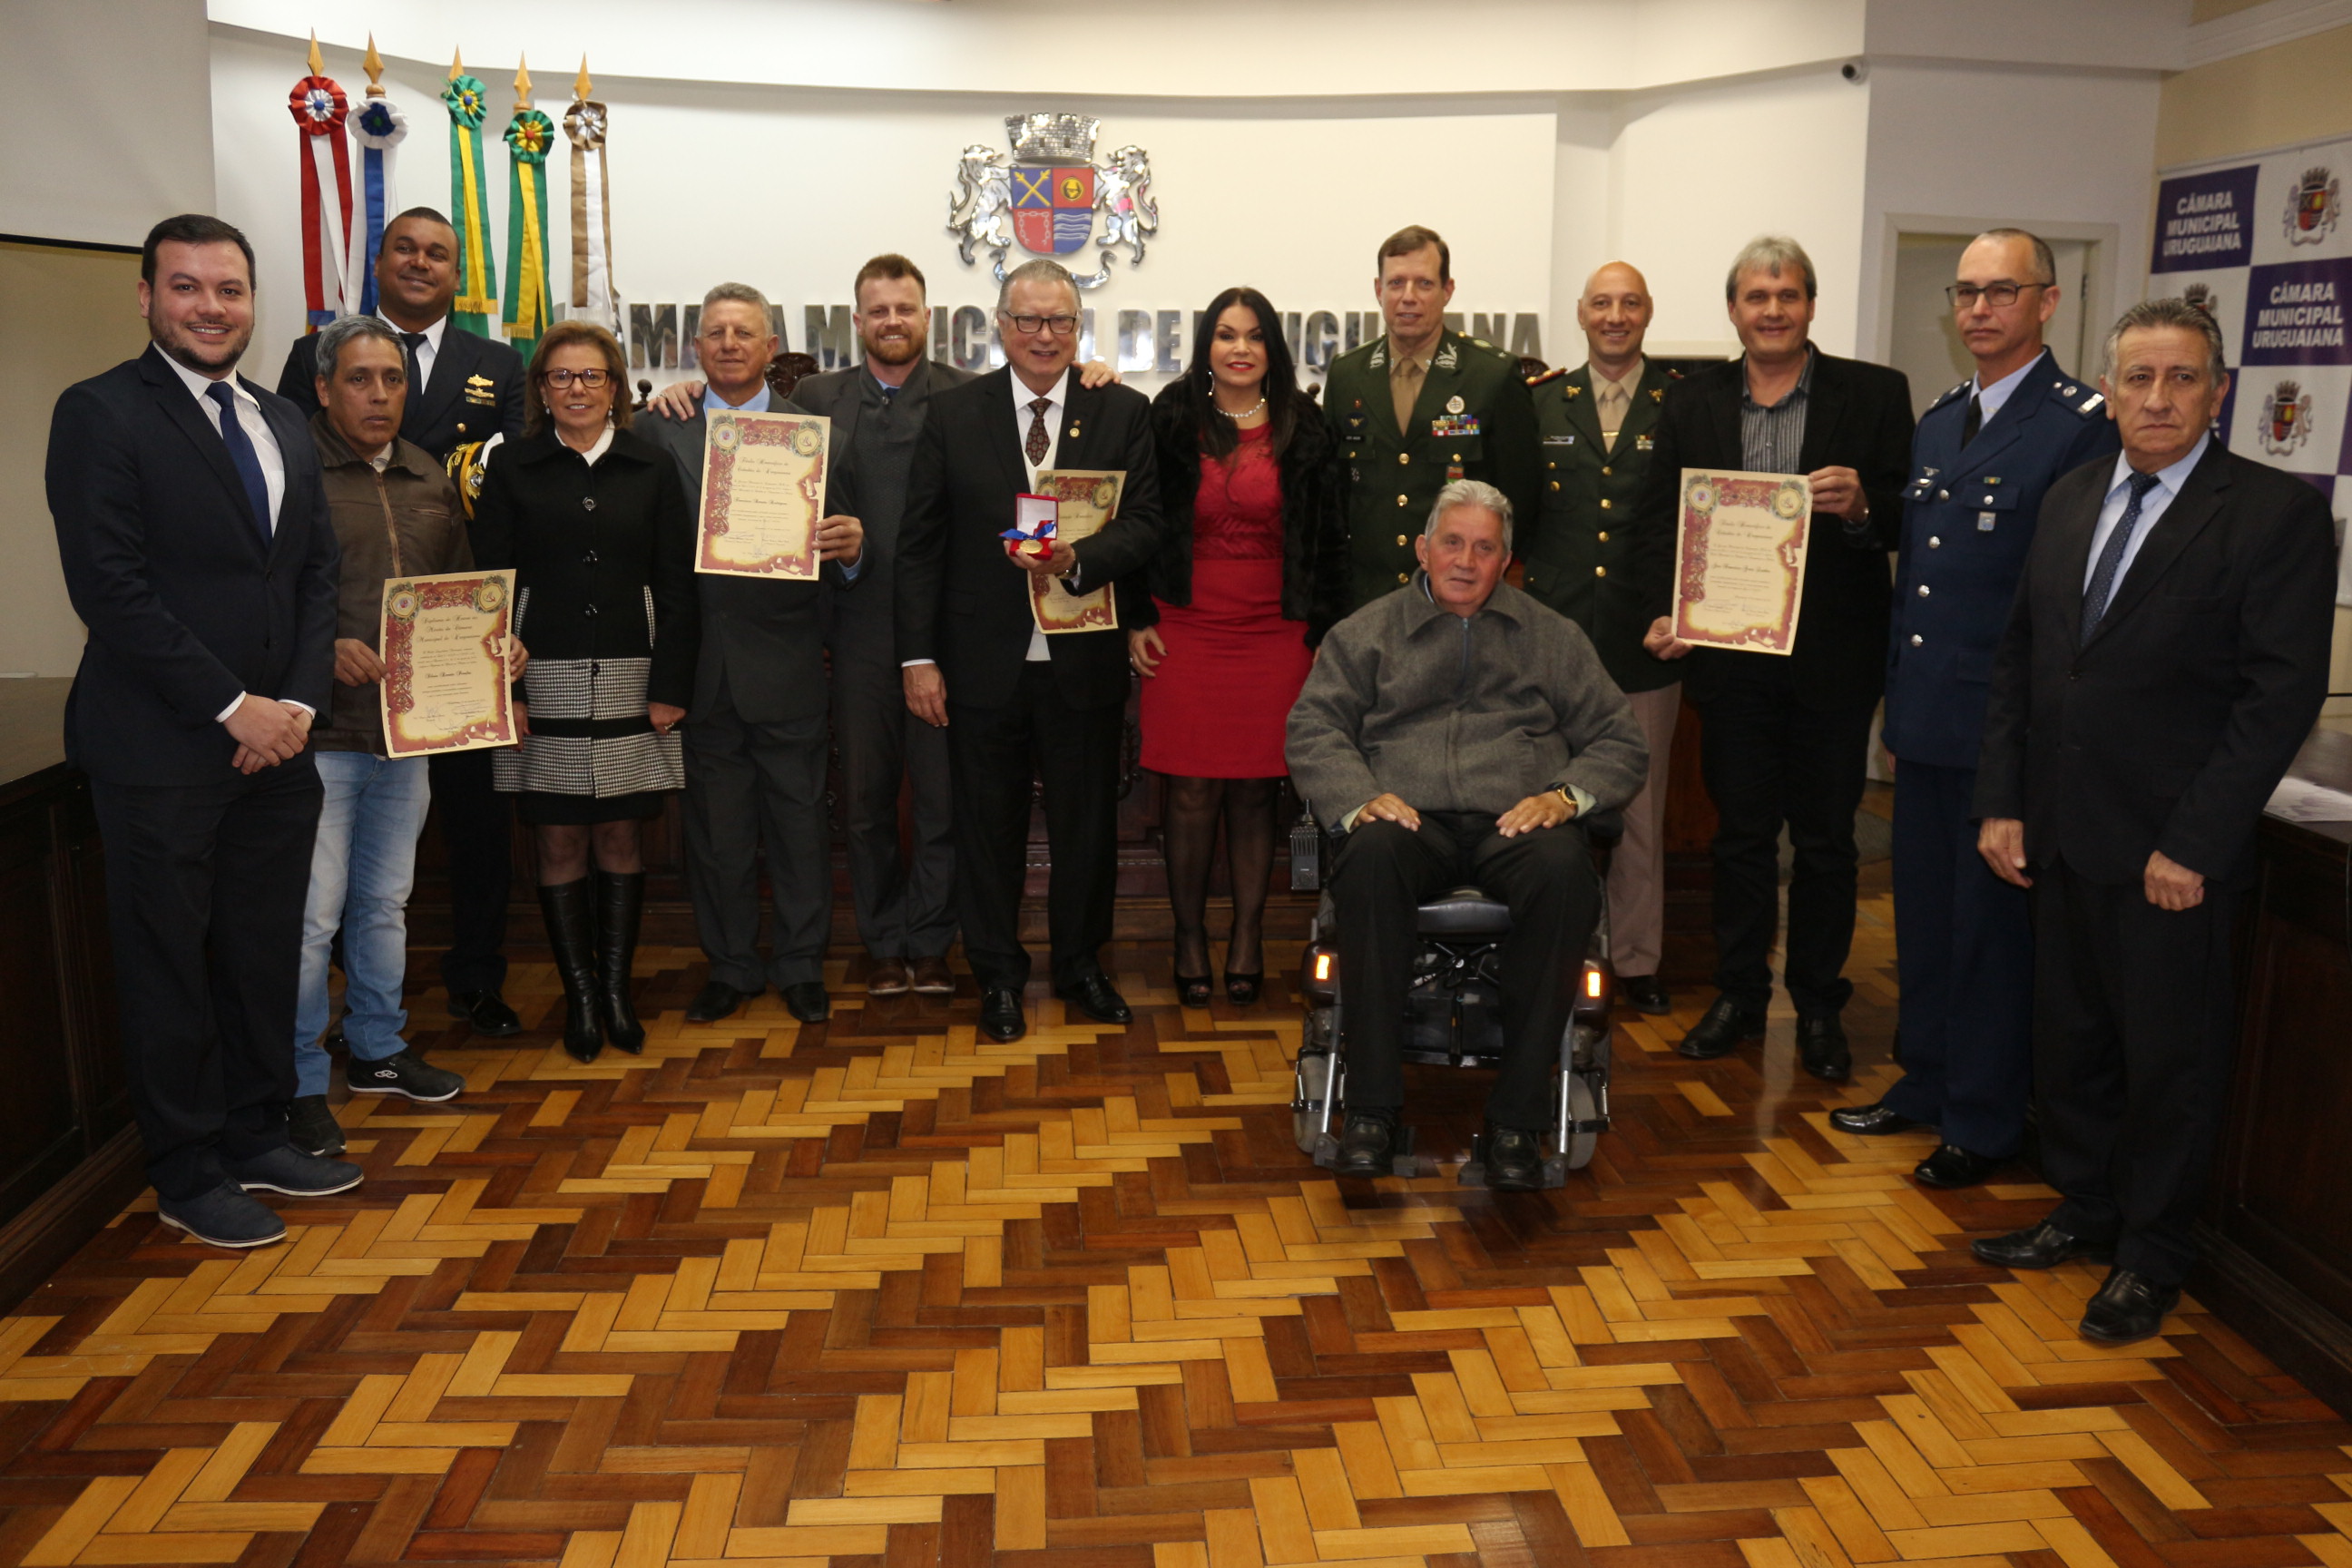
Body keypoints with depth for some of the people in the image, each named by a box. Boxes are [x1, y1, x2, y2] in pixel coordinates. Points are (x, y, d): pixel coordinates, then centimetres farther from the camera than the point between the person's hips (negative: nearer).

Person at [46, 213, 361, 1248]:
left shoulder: (283, 423, 14)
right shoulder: (101, 414, -6)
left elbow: (317, 573, 13)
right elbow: (111, 587, -14)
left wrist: (298, 701, -2)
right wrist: (231, 708, -15)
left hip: (276, 742, 6)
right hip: (161, 752, -6)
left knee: (266, 957, 14)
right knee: (169, 967, 5)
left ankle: (257, 1138, 29)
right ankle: (189, 1178, 17)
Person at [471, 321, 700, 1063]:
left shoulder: (652, 467, 6)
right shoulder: (512, 467, 5)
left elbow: (677, 584, 4)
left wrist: (671, 684, -4)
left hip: (630, 678, 1)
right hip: (543, 680, 0)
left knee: (621, 835, 6)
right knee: (558, 840, 2)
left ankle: (617, 986, 17)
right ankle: (579, 992, 13)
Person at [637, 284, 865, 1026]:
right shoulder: (659, 433, 5)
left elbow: (833, 545, 0)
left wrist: (847, 549, -23)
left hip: (785, 665, -1)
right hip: (700, 666, 1)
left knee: (799, 822, 6)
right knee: (714, 827, 11)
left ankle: (802, 966, 21)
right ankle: (730, 966, 26)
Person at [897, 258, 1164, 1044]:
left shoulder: (1123, 412, 2)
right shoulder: (952, 412, 2)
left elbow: (1145, 524, -2)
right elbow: (919, 542, 0)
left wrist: (1078, 558, -22)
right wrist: (918, 656, -6)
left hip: (1085, 661, 1)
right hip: (982, 661, 0)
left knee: (1087, 823, 12)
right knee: (988, 824, 10)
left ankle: (1081, 965, 31)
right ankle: (997, 976, 26)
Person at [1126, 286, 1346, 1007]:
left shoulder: (1303, 430, 6)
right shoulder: (1171, 422, 4)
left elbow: (1328, 535, 7)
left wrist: (1324, 631, 2)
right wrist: (1136, 619, 0)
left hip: (1273, 635, 1)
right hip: (1185, 630, -1)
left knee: (1255, 791, 4)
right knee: (1191, 793, 0)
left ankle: (1248, 937, 16)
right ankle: (1190, 938, 13)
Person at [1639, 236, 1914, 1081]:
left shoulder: (1874, 394, 0)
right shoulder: (1693, 401, 6)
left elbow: (1910, 516, -3)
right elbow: (1659, 516, 6)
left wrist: (1863, 506, -25)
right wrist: (1665, 612, -8)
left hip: (1832, 656, -1)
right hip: (1730, 655, 2)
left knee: (1826, 839, 9)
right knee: (1740, 833, 12)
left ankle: (1819, 1005, 23)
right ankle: (1738, 994, 26)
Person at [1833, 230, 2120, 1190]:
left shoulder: (2082, 425, -10)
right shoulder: (1937, 421, 14)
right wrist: (1897, 706, 15)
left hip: (2003, 725, -7)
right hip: (1925, 720, 7)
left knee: (1992, 925, 4)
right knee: (1922, 911, 16)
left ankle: (1984, 1120, 18)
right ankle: (1927, 1082, 32)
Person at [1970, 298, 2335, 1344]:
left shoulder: (2277, 512, -8)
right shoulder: (2070, 499, 9)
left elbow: (2285, 694, -13)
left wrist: (2193, 844, -16)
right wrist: (2001, 804, 5)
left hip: (2172, 847, -5)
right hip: (2060, 832, 5)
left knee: (2171, 1057, 8)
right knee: (2068, 1037, 15)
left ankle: (2151, 1256, 25)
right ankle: (2085, 1210, 34)